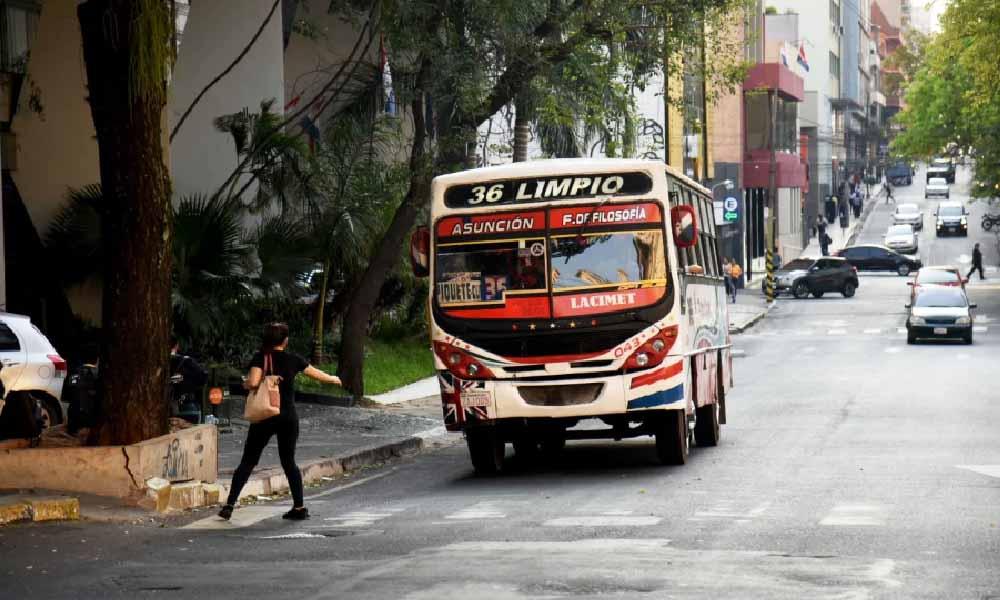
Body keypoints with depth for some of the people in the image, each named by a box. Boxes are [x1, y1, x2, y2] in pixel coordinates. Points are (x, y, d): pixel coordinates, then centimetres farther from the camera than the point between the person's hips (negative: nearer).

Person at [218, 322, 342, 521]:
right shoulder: (293, 359, 2)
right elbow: (318, 375, 15)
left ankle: (229, 505, -3)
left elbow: (253, 382, -22)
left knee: (248, 461, 3)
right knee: (288, 461, 14)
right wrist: (334, 379, 34)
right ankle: (299, 507, 9)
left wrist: (245, 384, 1)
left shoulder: (260, 358, -7)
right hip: (288, 417, 2)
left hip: (264, 416, -2)